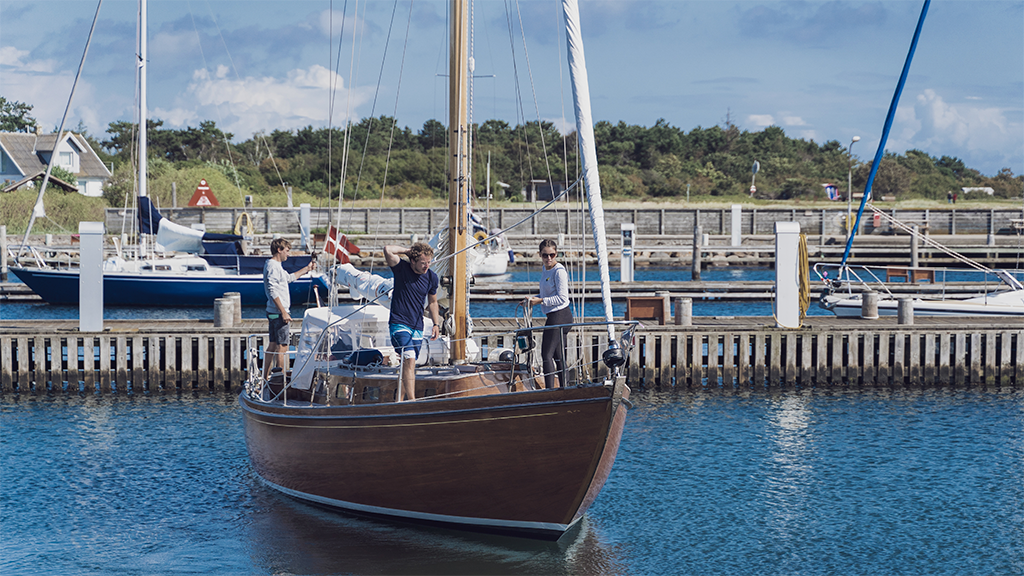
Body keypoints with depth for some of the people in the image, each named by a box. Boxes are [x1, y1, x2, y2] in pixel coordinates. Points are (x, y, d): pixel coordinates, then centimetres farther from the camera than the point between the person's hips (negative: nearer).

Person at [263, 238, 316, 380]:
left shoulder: (276, 266, 18)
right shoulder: (272, 266, -14)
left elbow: (289, 278, 35)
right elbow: (273, 292, -21)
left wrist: (307, 268, 39)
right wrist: (284, 312, -22)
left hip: (273, 313, 11)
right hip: (278, 313, -11)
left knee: (273, 346, 14)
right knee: (282, 347, -9)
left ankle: (265, 378, 18)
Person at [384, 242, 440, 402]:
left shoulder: (432, 277, 4)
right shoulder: (401, 268, -9)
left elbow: (432, 302, 19)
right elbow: (388, 250, -28)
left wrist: (436, 324, 13)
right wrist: (407, 250, -15)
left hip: (417, 327, 5)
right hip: (399, 323, -5)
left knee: (409, 365, 8)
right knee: (409, 359, -21)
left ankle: (399, 402, 20)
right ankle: (412, 401, -26)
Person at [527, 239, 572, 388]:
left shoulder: (559, 271, -16)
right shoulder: (545, 270, 13)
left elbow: (562, 298, -19)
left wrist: (541, 301, -17)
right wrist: (532, 299, 7)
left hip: (559, 316, -10)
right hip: (554, 317, 10)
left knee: (547, 355, -10)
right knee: (558, 356, 15)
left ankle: (549, 390, -10)